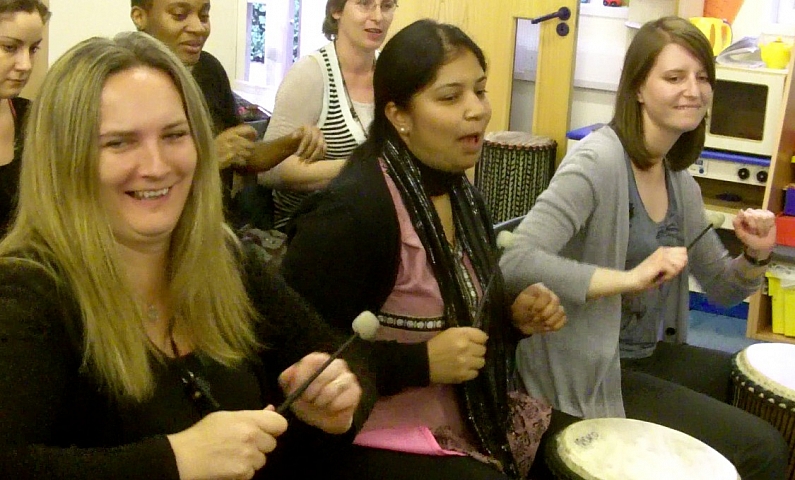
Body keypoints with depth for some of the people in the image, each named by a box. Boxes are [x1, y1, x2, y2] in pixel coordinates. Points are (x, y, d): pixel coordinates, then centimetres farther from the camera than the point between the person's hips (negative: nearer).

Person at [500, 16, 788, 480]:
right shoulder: (598, 161, -21)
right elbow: (515, 263, -33)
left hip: (651, 355, 9)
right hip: (590, 373, -9)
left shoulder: (679, 176, 6)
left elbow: (721, 288, 14)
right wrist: (629, 278, -35)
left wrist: (755, 257, -7)